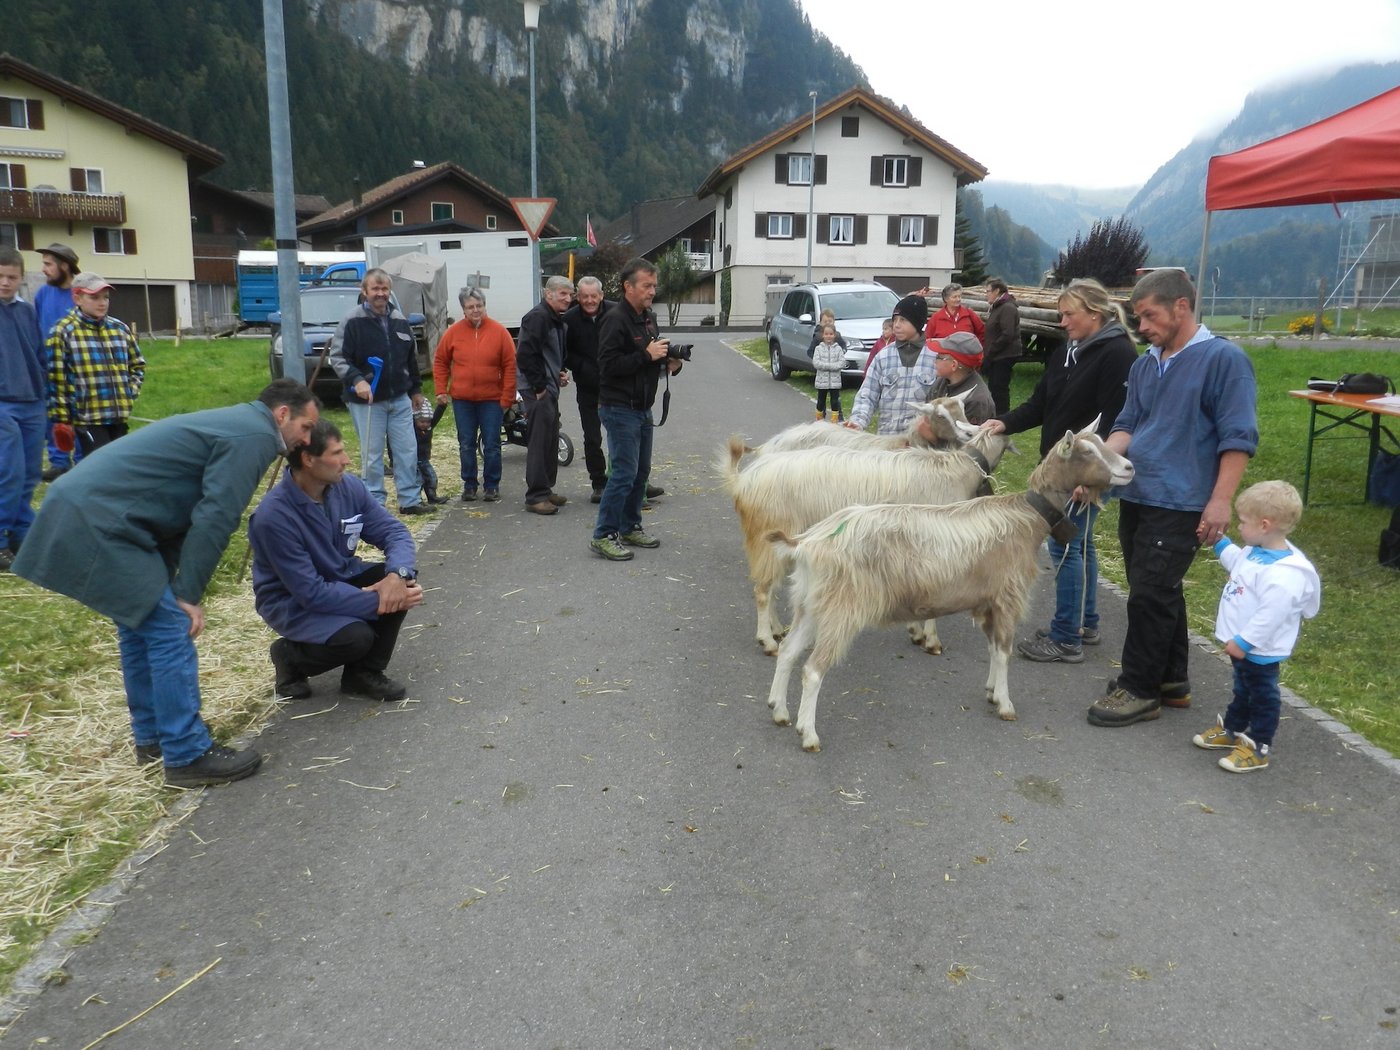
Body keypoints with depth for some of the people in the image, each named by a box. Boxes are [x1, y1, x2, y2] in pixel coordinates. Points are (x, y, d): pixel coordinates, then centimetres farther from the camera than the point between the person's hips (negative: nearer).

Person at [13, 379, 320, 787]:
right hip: (100, 518, -11)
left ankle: (152, 737, 29)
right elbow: (214, 517, -17)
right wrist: (189, 594, -11)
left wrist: (169, 582, 17)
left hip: (82, 506, 11)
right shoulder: (254, 435, -9)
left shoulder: (232, 422, 22)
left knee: (142, 626, 19)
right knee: (170, 632, -7)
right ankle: (188, 756, 0)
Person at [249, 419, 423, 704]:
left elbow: (394, 530, -8)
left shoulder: (349, 487, -12)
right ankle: (291, 657, 4)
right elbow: (311, 592, -29)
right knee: (356, 637, -30)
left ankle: (365, 671, 0)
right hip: (292, 602, -6)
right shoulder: (273, 516, -30)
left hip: (340, 578, 6)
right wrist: (379, 602, -29)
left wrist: (398, 574, -30)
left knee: (406, 578, -17)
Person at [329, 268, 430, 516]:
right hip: (366, 402, -5)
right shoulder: (352, 321, -9)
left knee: (408, 451, 7)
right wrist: (356, 380, -25)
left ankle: (410, 500, 16)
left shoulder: (400, 320, 9)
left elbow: (411, 359, 18)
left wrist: (416, 389, 20)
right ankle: (375, 505, 11)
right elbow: (337, 358, -11)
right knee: (372, 456, 2)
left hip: (400, 400, 5)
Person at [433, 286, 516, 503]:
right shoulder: (453, 332, 2)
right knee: (466, 445, 7)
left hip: (492, 399, -1)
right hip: (462, 400, 2)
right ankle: (469, 485, 19)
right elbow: (440, 362, 10)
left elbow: (510, 365, -3)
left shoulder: (499, 331, -3)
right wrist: (441, 390, 3)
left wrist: (507, 396, -6)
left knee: (492, 445, 3)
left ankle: (492, 485, 15)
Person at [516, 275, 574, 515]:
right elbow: (525, 355, -23)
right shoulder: (537, 317, -16)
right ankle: (535, 497, -5)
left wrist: (560, 372, 9)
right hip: (537, 390, -10)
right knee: (539, 441, -9)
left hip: (549, 387, 10)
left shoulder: (556, 319, 16)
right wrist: (539, 387, -19)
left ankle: (546, 489, 25)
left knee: (551, 440, 15)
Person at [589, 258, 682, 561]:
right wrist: (647, 356, -23)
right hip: (619, 408, -9)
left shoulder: (649, 318, 13)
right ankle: (602, 536, -3)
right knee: (624, 473, -10)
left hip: (642, 409, 9)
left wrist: (669, 363, 1)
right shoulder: (615, 319, -15)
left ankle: (629, 528, 25)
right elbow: (608, 364, -22)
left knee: (641, 471, 13)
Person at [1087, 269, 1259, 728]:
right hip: (1135, 497, 7)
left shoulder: (1223, 359, -9)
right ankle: (1171, 680, 28)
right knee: (1160, 593, 15)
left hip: (1179, 505, -7)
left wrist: (1220, 501, -18)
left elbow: (1238, 437, -12)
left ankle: (1139, 690, 7)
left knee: (1150, 597, -5)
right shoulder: (1144, 365, 12)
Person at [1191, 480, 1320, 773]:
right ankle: (1231, 729, 43)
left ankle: (1258, 748, 21)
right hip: (1243, 643, 10)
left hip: (1259, 651, -10)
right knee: (1242, 690, 26)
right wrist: (1219, 542, 20)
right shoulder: (1257, 552, -1)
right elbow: (1236, 563, 22)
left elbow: (1269, 615, -34)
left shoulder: (1283, 574, -33)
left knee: (1262, 696, 8)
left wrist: (1243, 642, -28)